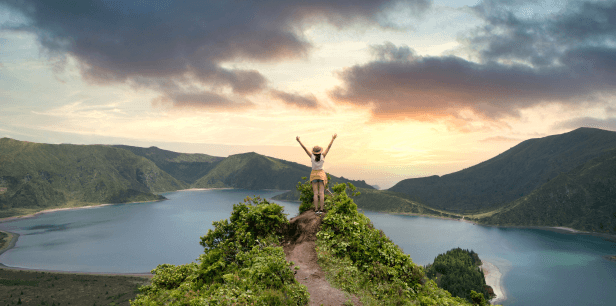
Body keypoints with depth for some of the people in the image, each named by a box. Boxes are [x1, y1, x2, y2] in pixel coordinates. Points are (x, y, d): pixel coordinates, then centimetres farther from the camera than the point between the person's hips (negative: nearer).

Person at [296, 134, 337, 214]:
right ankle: (321, 209, -8)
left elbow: (305, 148, -10)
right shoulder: (323, 156, -10)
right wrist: (333, 139, 3)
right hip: (321, 175, 0)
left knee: (315, 193, -2)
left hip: (313, 175, 0)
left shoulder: (312, 157, -13)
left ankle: (316, 210, -8)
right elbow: (329, 147, -4)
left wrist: (299, 141, -5)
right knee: (321, 193, -2)